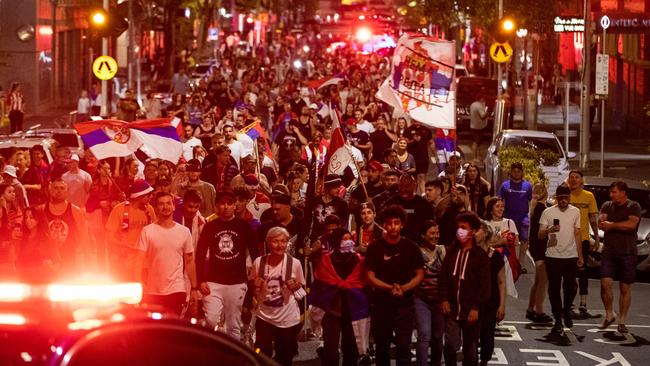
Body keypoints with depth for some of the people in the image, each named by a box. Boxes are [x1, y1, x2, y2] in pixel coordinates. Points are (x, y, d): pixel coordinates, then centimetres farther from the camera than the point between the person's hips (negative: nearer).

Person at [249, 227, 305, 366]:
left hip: (288, 319, -1)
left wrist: (295, 287, -16)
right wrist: (255, 285, -12)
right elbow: (251, 283, 10)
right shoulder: (259, 262, -7)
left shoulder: (294, 263, -10)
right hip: (264, 317, 1)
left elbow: (301, 287, 5)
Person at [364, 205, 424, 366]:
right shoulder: (375, 248, -1)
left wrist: (403, 288, -14)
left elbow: (420, 275, 3)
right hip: (381, 303, 1)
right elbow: (370, 277, -3)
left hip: (405, 304, -1)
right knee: (382, 347, 10)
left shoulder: (411, 247, 1)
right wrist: (390, 288, -19)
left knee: (403, 346, -9)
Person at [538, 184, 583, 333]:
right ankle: (558, 320, 11)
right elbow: (540, 235, -5)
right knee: (554, 289, 2)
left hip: (571, 256, 2)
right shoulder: (548, 212, -2)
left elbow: (577, 234, 13)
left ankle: (566, 311, 30)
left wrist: (580, 256, 11)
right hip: (553, 257, -2)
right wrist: (550, 230, -27)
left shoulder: (575, 212, 7)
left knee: (570, 287, 3)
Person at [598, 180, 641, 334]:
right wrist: (621, 226, -11)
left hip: (627, 253, -3)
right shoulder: (607, 206, 13)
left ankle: (622, 321, 9)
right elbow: (600, 224, 0)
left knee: (625, 288, 1)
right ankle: (609, 315, 8)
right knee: (605, 283, -11)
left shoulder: (633, 207, 0)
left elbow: (632, 224, -16)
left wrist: (611, 225, -9)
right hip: (609, 252, 3)